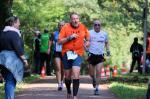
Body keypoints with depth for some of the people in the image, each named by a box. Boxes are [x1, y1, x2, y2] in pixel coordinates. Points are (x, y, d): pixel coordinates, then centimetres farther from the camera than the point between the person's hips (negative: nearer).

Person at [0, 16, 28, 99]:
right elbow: (18, 48, -18)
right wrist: (24, 59, -11)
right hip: (12, 60, -8)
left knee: (8, 81, 14)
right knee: (11, 81, -9)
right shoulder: (14, 34, -13)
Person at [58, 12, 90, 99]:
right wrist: (69, 37, -20)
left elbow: (87, 37, 19)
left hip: (78, 54, 0)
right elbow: (60, 41, -8)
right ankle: (69, 92, 38)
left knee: (76, 74, -18)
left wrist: (87, 42, -1)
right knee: (67, 76, 12)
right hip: (67, 53, 1)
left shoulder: (83, 27, 0)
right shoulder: (65, 27, -7)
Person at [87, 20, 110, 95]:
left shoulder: (104, 34, 7)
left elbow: (106, 43, 21)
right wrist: (86, 48, -19)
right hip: (92, 55, 0)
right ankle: (94, 79, 42)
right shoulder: (89, 33, -2)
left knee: (98, 72, -12)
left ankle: (97, 88, -6)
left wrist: (107, 50, 6)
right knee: (91, 73, 7)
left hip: (100, 56, 1)